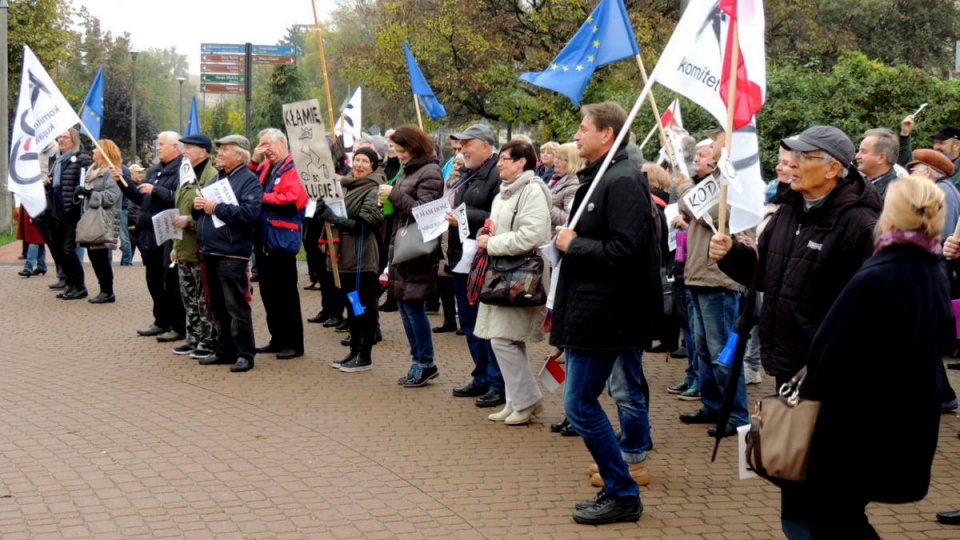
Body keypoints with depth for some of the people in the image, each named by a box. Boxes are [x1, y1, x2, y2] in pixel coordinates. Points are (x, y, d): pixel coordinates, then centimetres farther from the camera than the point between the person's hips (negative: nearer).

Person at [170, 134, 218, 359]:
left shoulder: (211, 176, -13)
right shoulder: (187, 176, 17)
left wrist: (189, 220, -22)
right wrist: (176, 245, 22)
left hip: (201, 249, -9)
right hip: (184, 248, 9)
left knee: (204, 299, -3)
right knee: (189, 298, 14)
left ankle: (208, 342, 4)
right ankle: (193, 339, 22)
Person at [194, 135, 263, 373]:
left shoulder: (249, 180, -8)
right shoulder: (219, 177, 19)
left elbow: (249, 212, -22)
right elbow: (203, 209, 24)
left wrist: (216, 208, -21)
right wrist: (199, 205, 0)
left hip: (231, 254, -9)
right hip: (210, 252, 9)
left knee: (236, 307, -5)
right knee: (218, 307, 14)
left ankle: (244, 354, 1)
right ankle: (224, 351, 23)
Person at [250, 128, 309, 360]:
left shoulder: (293, 168, -11)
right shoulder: (265, 167, 13)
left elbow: (291, 199, -23)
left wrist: (261, 197, -17)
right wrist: (254, 161, 5)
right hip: (263, 239, 8)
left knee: (286, 293, -1)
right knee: (268, 291, 14)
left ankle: (294, 343, 6)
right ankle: (278, 339, 24)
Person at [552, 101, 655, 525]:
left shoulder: (623, 182, -17)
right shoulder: (600, 177, 14)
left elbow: (626, 251, -25)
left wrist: (574, 244, -16)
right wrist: (572, 239, 6)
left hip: (601, 315, -10)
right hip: (588, 311, 10)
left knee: (580, 404, -5)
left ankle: (622, 495, 4)